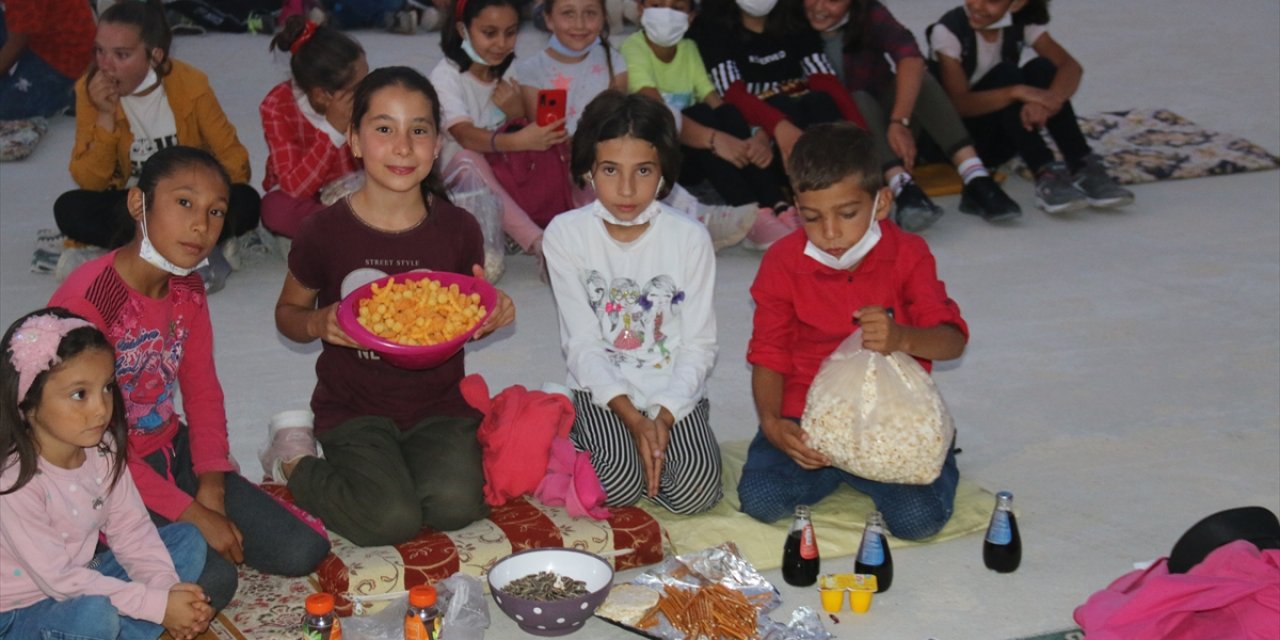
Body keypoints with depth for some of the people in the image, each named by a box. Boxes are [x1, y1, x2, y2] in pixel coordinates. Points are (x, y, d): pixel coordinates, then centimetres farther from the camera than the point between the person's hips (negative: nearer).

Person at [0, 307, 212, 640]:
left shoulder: (103, 450, -6)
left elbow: (131, 529, -1)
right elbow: (58, 578, -25)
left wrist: (169, 589, -19)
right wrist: (158, 605, -26)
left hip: (81, 584, 8)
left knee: (187, 539, 1)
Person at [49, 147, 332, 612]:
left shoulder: (187, 288, 1)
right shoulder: (84, 301, -24)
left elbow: (202, 390, 7)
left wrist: (211, 482, -9)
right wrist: (193, 515, -21)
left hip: (172, 451, 7)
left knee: (302, 552, -4)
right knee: (210, 582, -24)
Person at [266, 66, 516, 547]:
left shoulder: (458, 229, -3)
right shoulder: (325, 232, -9)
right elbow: (288, 312, 6)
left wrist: (493, 314, -12)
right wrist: (318, 323, -17)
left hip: (440, 404, 2)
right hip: (354, 409, -2)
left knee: (456, 505, -23)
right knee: (391, 520, -22)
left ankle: (383, 469, 9)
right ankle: (294, 460, 7)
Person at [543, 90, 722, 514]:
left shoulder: (690, 237, -7)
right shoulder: (565, 234, -8)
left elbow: (699, 345, -5)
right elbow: (582, 344, -8)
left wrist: (663, 417, -19)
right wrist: (632, 418, -19)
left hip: (674, 391, 1)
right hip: (603, 389, 0)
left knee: (697, 489, -22)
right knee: (621, 482, -26)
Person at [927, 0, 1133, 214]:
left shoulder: (1021, 25, -5)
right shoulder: (949, 31, -16)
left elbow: (1071, 66, -17)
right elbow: (959, 104, -26)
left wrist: (1049, 100, -39)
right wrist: (1017, 92, -41)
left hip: (1000, 139, 4)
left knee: (1042, 68, -21)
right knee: (1006, 74, -28)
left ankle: (1083, 168, -28)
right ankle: (1045, 175, -39)